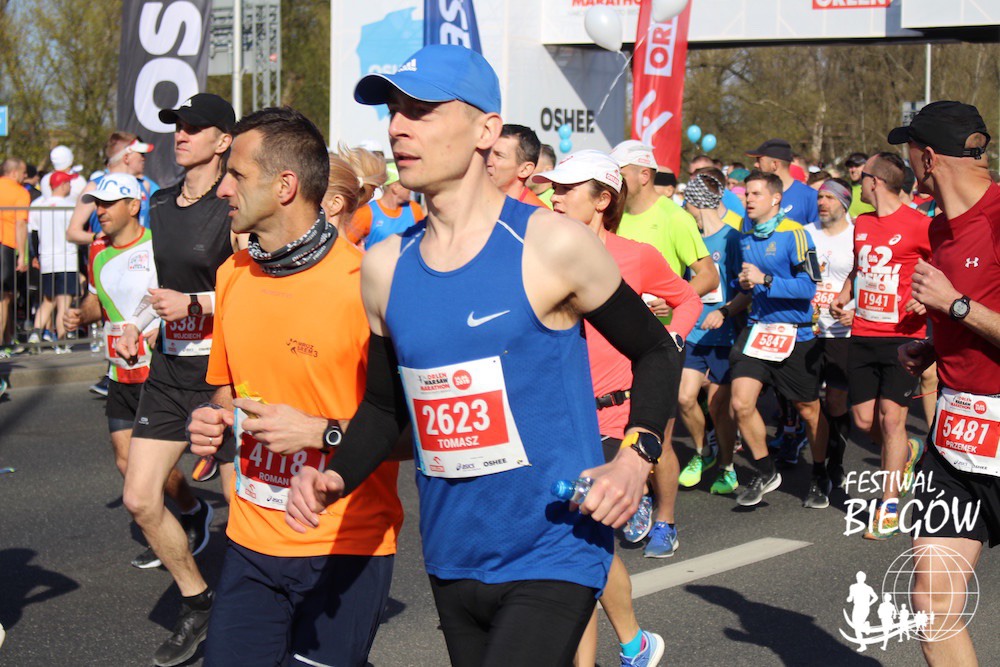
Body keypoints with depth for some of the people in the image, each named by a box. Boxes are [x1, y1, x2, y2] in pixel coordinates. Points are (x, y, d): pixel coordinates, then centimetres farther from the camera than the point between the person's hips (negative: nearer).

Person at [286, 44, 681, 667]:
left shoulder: (551, 246, -10)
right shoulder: (385, 266, 4)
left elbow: (657, 351, 2)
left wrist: (637, 456, -13)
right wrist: (335, 478, -3)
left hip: (552, 559, -5)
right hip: (452, 562, 6)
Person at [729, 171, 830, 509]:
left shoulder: (794, 234, -12)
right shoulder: (745, 237, 9)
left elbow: (809, 286, -18)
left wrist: (765, 280, -25)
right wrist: (745, 283, 3)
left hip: (795, 332, -5)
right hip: (757, 326, 5)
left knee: (808, 410, 8)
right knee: (741, 402, -10)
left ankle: (820, 478, 30)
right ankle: (765, 473, 9)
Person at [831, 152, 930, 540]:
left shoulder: (919, 225, -8)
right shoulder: (861, 223, 12)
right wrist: (843, 297, 10)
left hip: (902, 335, -6)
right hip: (862, 335, 6)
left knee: (891, 417, -8)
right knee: (864, 420, 6)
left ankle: (889, 508, -1)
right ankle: (907, 451, 37)